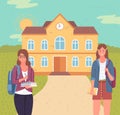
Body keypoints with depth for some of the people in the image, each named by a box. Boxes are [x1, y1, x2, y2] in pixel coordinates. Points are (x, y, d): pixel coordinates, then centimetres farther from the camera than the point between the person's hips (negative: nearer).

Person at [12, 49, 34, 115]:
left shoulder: (30, 69, 9)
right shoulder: (16, 68, 2)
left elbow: (32, 82, 6)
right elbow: (13, 81, -5)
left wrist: (29, 85, -16)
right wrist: (23, 79, -19)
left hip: (29, 95, 2)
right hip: (19, 94, -2)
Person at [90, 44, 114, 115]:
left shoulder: (109, 63, 1)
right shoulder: (95, 63, 4)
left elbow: (112, 79, -2)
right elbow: (93, 77, 1)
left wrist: (107, 71, -22)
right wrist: (92, 89, -14)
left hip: (106, 88, 0)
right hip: (97, 88, 0)